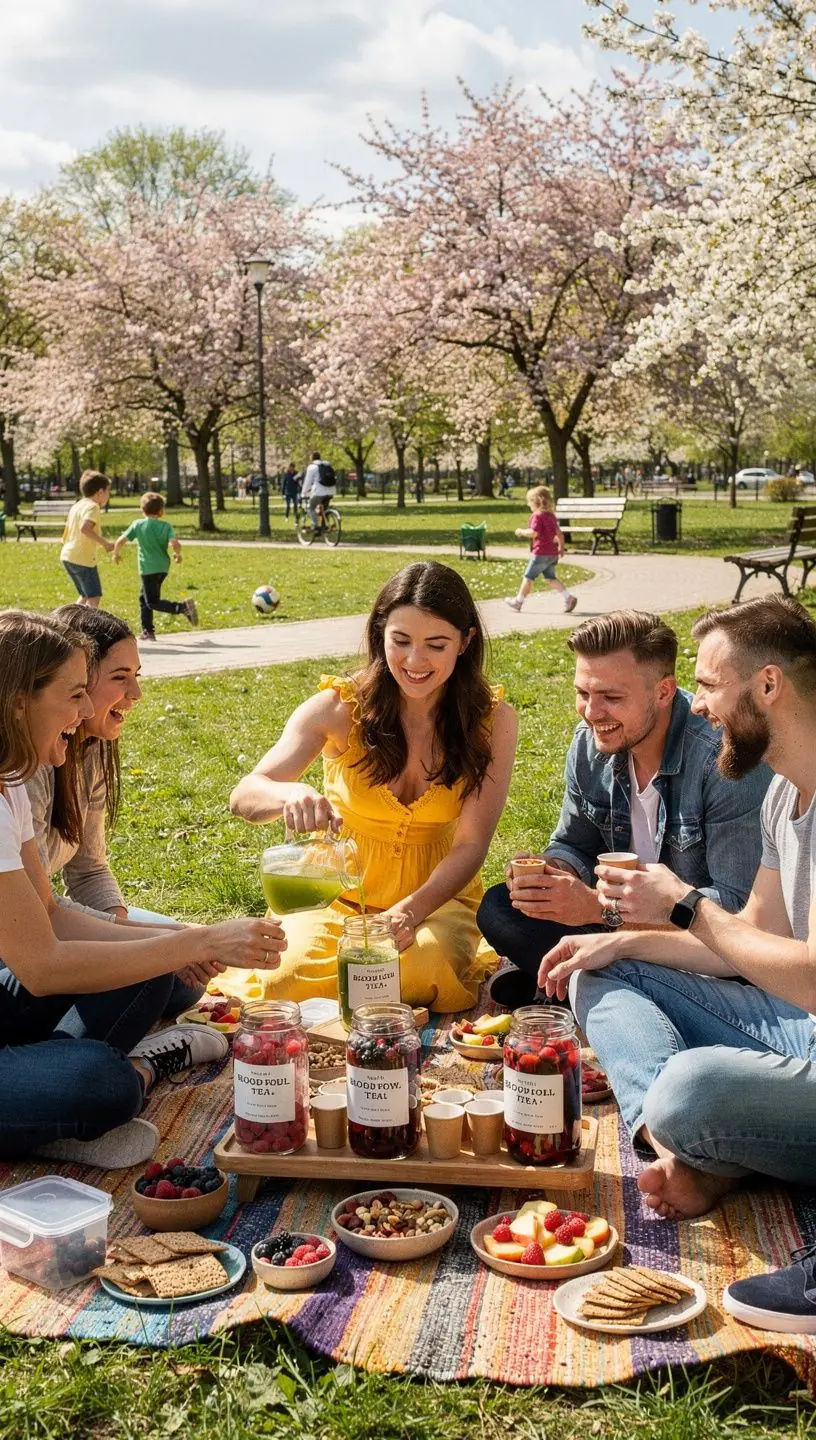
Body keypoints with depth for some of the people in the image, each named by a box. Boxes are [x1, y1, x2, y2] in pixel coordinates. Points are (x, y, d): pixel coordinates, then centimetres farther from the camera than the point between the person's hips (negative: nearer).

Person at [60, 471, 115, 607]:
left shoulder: (76, 506, 17)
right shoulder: (92, 507, -11)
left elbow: (65, 537, 20)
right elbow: (85, 528, -30)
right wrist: (105, 542, -27)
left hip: (67, 556, 9)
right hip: (83, 558, -9)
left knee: (85, 596, 20)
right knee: (94, 597, -7)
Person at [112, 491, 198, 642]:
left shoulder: (138, 525, -3)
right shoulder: (166, 526, 1)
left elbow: (121, 541, -6)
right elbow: (174, 544, -14)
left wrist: (116, 554, 13)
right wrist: (178, 554, 7)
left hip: (148, 568, -5)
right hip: (163, 567, 5)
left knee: (152, 602, -5)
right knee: (144, 598, 19)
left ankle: (183, 607, -25)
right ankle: (148, 631, 19)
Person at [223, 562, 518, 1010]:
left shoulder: (491, 721, -8)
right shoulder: (339, 707, -11)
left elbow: (470, 844, -11)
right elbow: (245, 796, -18)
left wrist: (412, 910, -31)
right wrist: (291, 795, -43)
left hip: (436, 895, 0)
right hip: (339, 895, 0)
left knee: (426, 969, -32)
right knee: (295, 976, -29)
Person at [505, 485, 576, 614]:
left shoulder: (537, 516, -13)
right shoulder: (551, 516, 13)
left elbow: (533, 533, -22)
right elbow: (559, 533, 15)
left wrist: (521, 532, -6)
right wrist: (561, 547, 24)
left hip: (541, 553, -8)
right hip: (553, 553, 8)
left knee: (529, 577, 3)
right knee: (550, 578, 12)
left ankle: (518, 601, 12)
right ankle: (569, 597, -1)